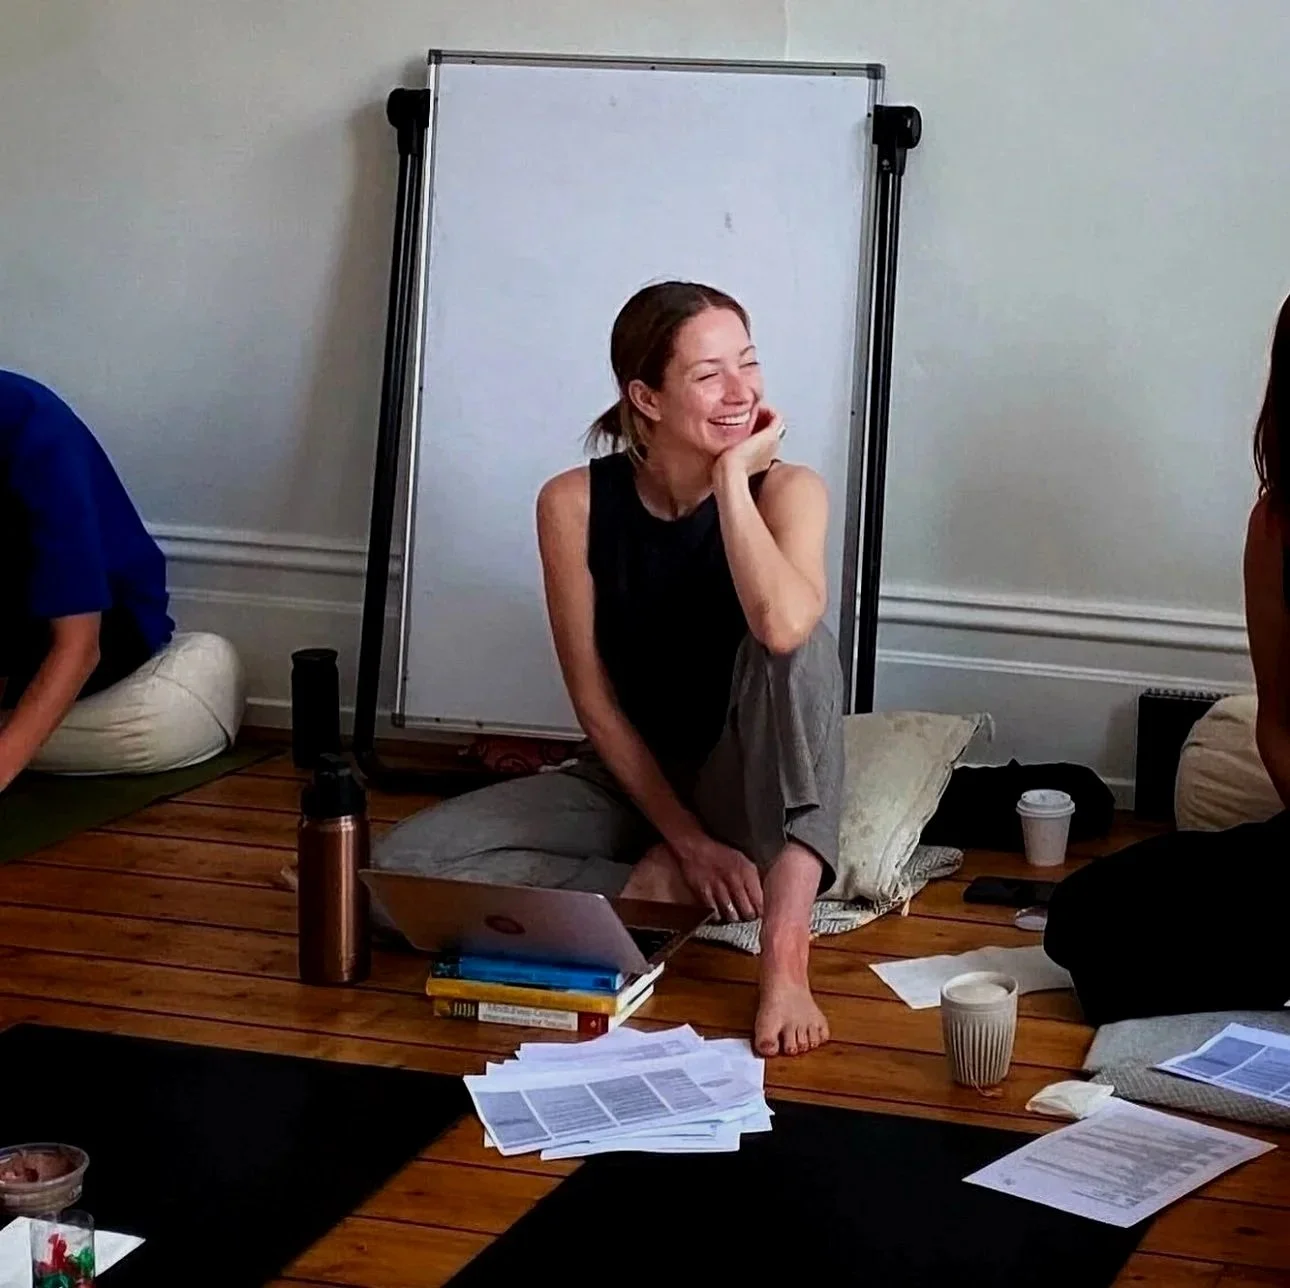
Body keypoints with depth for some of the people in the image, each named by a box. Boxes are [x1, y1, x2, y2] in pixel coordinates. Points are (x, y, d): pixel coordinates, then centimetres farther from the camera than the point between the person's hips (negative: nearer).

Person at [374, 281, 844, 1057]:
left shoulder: (787, 490, -14)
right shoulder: (575, 503, -12)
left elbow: (783, 628, -37)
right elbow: (594, 699, -10)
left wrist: (732, 477, -26)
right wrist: (684, 838, -17)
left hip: (747, 792, -1)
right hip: (629, 783, 1)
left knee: (801, 642, -34)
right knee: (404, 864, -19)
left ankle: (787, 953, -38)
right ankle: (657, 890, -16)